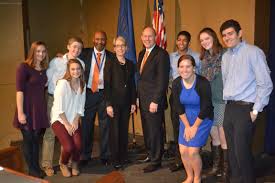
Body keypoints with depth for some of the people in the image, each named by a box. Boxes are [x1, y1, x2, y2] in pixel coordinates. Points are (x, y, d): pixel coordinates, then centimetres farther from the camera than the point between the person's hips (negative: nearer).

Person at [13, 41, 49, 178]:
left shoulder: (44, 69, 8)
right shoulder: (24, 67, -10)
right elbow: (19, 90, -15)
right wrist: (20, 113, -20)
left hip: (40, 109, 6)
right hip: (27, 109, -5)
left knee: (36, 139, 14)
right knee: (28, 139, 5)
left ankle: (37, 168, 27)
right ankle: (32, 170, 20)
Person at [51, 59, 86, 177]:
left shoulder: (82, 84, 3)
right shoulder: (63, 83, -14)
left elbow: (81, 106, 6)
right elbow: (59, 107, -16)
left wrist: (75, 121, -6)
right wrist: (67, 124, -13)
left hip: (74, 120, 4)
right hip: (60, 120, -4)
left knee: (78, 145, -18)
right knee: (69, 147, -21)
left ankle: (75, 164, 16)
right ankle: (63, 164, 14)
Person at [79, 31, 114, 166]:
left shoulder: (111, 57, 3)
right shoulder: (85, 53, 5)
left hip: (104, 94, 0)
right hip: (88, 93, 1)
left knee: (105, 125, 5)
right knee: (86, 125, 7)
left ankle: (105, 156, 20)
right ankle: (85, 156, 22)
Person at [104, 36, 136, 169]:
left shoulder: (130, 64, 9)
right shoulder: (110, 64, -3)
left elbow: (132, 84, 11)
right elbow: (107, 85, -7)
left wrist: (133, 102, 7)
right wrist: (108, 104, -13)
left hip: (126, 102, 4)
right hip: (114, 102, -4)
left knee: (124, 129, 10)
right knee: (115, 130, 1)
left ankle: (123, 156, 23)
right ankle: (115, 159, 11)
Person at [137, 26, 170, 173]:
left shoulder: (161, 54, -12)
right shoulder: (141, 54, 14)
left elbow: (162, 80, -16)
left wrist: (155, 101, -19)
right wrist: (138, 96, 12)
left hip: (154, 100, -7)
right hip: (142, 99, 8)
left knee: (155, 130, 1)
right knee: (147, 129, 16)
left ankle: (156, 161, 15)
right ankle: (150, 154, 31)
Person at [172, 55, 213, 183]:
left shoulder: (203, 83, -23)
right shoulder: (176, 83, -10)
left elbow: (205, 108, -18)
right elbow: (178, 107, -4)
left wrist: (195, 127, -12)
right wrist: (187, 126, -5)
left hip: (202, 119, -4)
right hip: (186, 119, 4)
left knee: (193, 152, -9)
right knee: (183, 151, 2)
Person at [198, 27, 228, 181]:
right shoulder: (205, 58, 11)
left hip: (222, 100, -6)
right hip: (209, 100, 6)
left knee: (223, 136, 1)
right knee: (214, 135, 14)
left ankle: (225, 170, 16)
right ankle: (216, 167, 27)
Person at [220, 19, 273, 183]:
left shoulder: (253, 52, -9)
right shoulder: (225, 56, 12)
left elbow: (265, 84, -11)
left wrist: (256, 110, -11)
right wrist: (227, 103, 11)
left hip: (245, 108, -6)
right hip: (229, 108, 7)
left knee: (242, 151, -6)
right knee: (232, 150, 13)